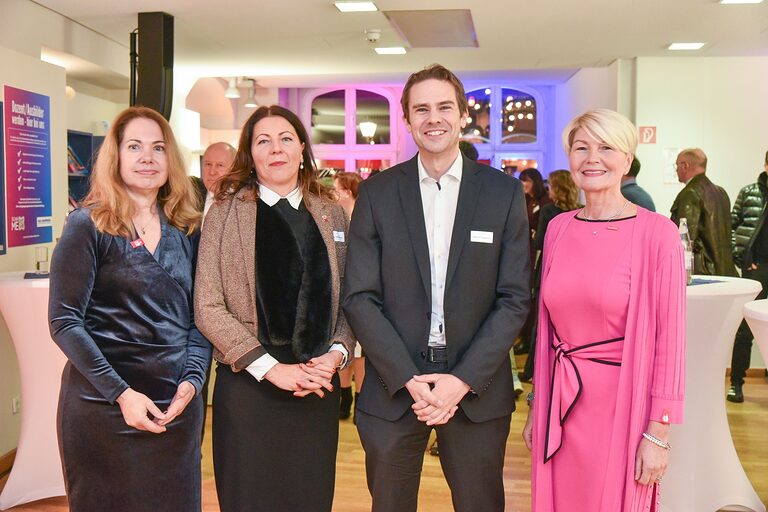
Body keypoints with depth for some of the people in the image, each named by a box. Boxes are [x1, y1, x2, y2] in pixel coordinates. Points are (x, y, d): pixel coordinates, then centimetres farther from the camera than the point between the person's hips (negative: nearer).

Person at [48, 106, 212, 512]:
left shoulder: (186, 230, 7)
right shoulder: (88, 225, -5)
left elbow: (198, 315, 7)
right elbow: (64, 321, -10)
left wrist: (192, 379, -8)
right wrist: (121, 393, -16)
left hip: (177, 404, 4)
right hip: (103, 408, -4)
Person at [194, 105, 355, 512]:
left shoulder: (331, 215, 9)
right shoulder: (227, 212, -1)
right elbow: (207, 307, -7)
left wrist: (336, 354, -8)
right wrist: (272, 368, -13)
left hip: (319, 387, 3)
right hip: (248, 387, -2)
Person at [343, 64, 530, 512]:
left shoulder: (505, 193, 0)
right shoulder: (377, 193, 1)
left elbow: (514, 299, -2)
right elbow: (360, 297, -3)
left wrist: (464, 380, -11)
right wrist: (408, 379, -12)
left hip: (476, 388, 0)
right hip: (393, 389, 0)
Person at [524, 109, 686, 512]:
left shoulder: (657, 233, -11)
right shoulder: (558, 228, 4)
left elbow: (669, 339, -10)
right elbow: (548, 324, 9)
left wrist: (658, 434, -10)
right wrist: (536, 406, 11)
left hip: (620, 403, -4)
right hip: (561, 401, 4)